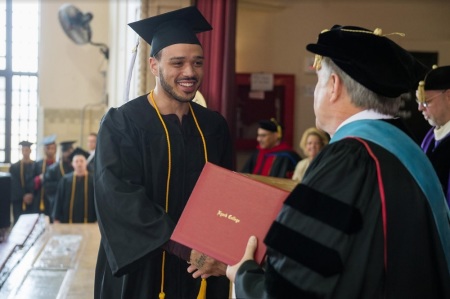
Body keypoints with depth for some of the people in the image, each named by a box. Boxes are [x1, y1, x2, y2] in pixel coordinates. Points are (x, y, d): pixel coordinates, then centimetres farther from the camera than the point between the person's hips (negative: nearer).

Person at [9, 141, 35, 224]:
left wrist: (31, 195, -15)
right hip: (18, 202, 0)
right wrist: (23, 196, -11)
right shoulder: (14, 167, 5)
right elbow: (14, 184, -1)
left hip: (33, 201, 0)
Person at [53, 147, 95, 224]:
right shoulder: (65, 180, 4)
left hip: (88, 222, -1)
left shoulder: (93, 180, 1)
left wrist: (98, 220, -3)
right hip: (68, 222, 1)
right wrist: (56, 219, 2)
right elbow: (59, 200, 6)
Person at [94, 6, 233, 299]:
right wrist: (186, 249, -26)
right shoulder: (121, 124, -10)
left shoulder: (215, 126, 4)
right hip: (142, 271, -4)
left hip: (204, 271, 4)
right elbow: (122, 200, -19)